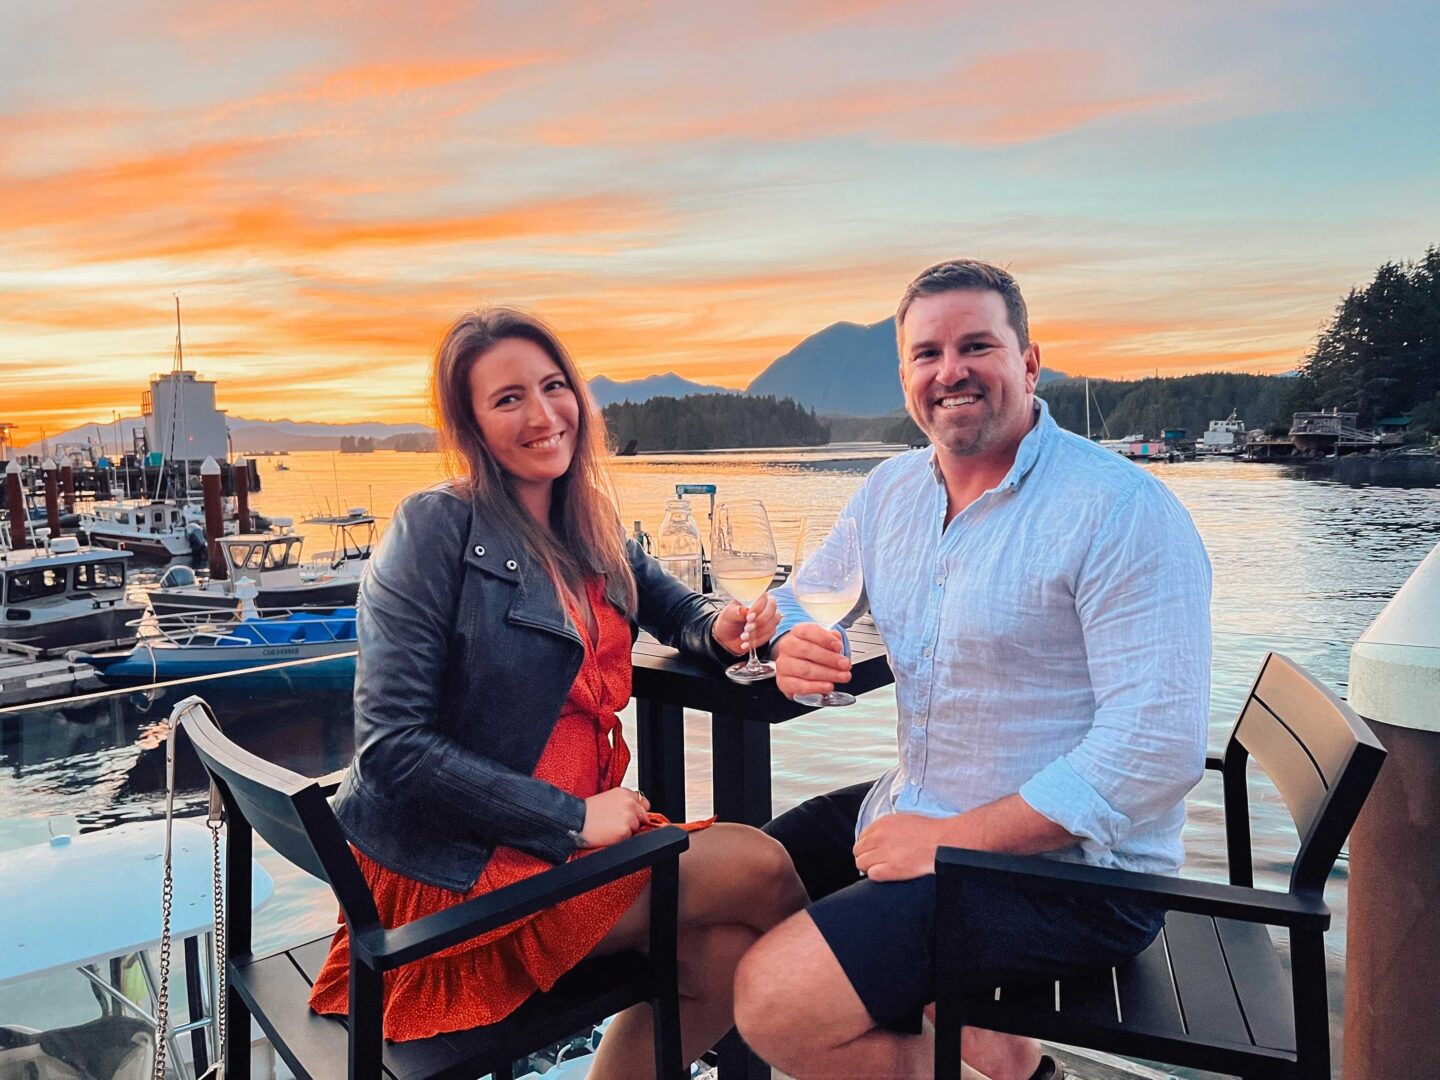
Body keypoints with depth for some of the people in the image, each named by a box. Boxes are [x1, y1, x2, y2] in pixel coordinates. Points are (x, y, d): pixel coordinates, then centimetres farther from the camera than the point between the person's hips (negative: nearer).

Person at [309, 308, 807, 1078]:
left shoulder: (589, 534, 7)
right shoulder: (438, 527, -13)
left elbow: (673, 608, 23)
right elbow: (390, 745, -17)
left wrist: (720, 627, -2)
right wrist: (572, 817, -19)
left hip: (570, 835, 7)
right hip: (451, 868, -6)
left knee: (724, 950, -16)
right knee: (760, 869, -15)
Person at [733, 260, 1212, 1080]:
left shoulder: (1122, 509, -18)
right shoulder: (890, 491, 5)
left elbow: (1159, 745, -24)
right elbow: (803, 602, 15)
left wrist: (954, 839, -23)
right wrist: (793, 646, -11)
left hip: (1066, 862, -8)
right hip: (916, 811, 8)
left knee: (778, 1000, -21)